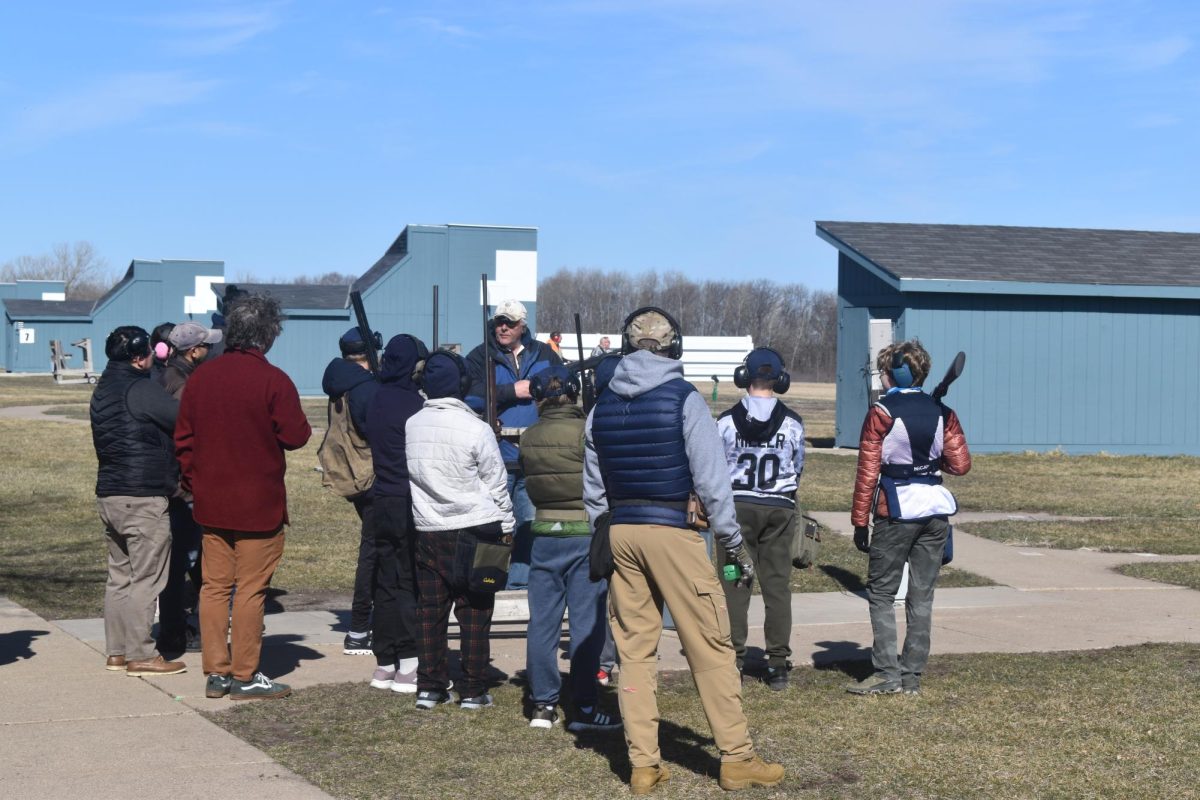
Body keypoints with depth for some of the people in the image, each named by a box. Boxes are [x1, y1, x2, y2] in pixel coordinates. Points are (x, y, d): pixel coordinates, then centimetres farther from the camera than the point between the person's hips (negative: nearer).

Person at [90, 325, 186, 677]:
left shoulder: (103, 389, 13)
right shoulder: (142, 390, -15)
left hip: (108, 495, 9)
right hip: (142, 498, -9)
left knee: (120, 575, 14)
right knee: (146, 579, -3)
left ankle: (117, 651, 17)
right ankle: (140, 655, -2)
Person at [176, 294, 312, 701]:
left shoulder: (200, 376, 4)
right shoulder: (273, 381, -14)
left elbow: (183, 438, 8)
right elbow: (296, 436, -10)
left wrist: (195, 483, 16)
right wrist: (295, 421, 10)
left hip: (211, 503, 5)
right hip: (258, 505, -5)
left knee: (214, 586, 10)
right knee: (251, 589, 1)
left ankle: (215, 673, 14)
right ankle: (245, 676, 5)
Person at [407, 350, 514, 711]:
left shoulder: (411, 425, 1)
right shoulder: (476, 429, -13)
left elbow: (411, 476, 9)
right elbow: (496, 483, -6)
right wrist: (506, 524, 7)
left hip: (427, 530, 4)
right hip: (475, 529, -4)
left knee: (429, 609, 10)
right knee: (474, 612, 2)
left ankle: (429, 686, 13)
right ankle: (473, 690, 5)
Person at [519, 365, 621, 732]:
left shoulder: (528, 439, 2)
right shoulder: (585, 433, -12)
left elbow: (529, 483, 10)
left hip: (544, 533, 5)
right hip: (586, 533, -4)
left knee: (542, 621, 9)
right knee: (586, 623, 1)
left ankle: (543, 705, 14)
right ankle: (585, 708, 3)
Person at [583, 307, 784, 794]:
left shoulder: (602, 406, 9)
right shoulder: (683, 398, -7)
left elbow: (593, 489, 12)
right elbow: (711, 478, -9)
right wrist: (735, 543, -2)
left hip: (620, 531, 5)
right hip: (673, 532, -5)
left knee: (635, 649, 9)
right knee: (710, 647, 1)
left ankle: (642, 764, 11)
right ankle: (736, 758, 5)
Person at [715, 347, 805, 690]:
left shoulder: (727, 421, -7)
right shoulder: (792, 423, -3)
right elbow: (798, 466, 11)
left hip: (737, 507, -1)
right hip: (780, 509, 1)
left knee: (733, 584, 5)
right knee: (777, 583, 6)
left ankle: (734, 659, 3)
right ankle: (778, 664, 6)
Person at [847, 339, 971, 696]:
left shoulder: (881, 413, -7)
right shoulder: (942, 413, 5)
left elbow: (867, 471, -9)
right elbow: (960, 464, 1)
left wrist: (860, 521, -5)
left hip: (897, 510, -5)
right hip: (936, 509, 5)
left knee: (881, 593, 3)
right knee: (921, 597, 8)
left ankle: (887, 673, -3)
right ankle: (912, 676, 9)